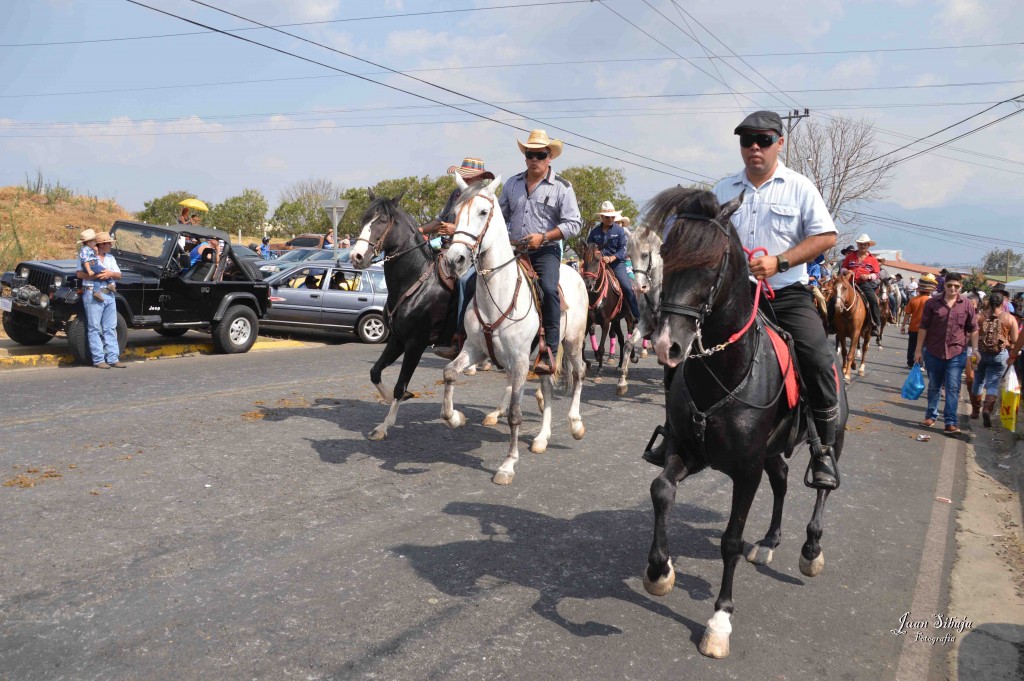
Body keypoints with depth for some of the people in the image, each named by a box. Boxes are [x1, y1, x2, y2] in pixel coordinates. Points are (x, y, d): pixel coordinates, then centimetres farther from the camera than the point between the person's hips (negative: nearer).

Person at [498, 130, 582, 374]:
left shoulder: (562, 187, 1)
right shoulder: (512, 184, 14)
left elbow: (573, 223, -5)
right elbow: (501, 216, 24)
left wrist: (543, 237, -16)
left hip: (545, 251, -5)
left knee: (548, 289, -28)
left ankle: (549, 353, -25)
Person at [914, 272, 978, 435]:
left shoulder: (967, 305, 0)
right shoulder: (932, 302, -2)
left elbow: (973, 329, 7)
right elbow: (923, 327, 1)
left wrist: (974, 350, 3)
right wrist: (919, 349, 0)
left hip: (957, 353, -1)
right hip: (933, 352, 1)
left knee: (953, 388, -2)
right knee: (933, 386, 13)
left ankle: (950, 423, 0)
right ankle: (931, 416, 27)